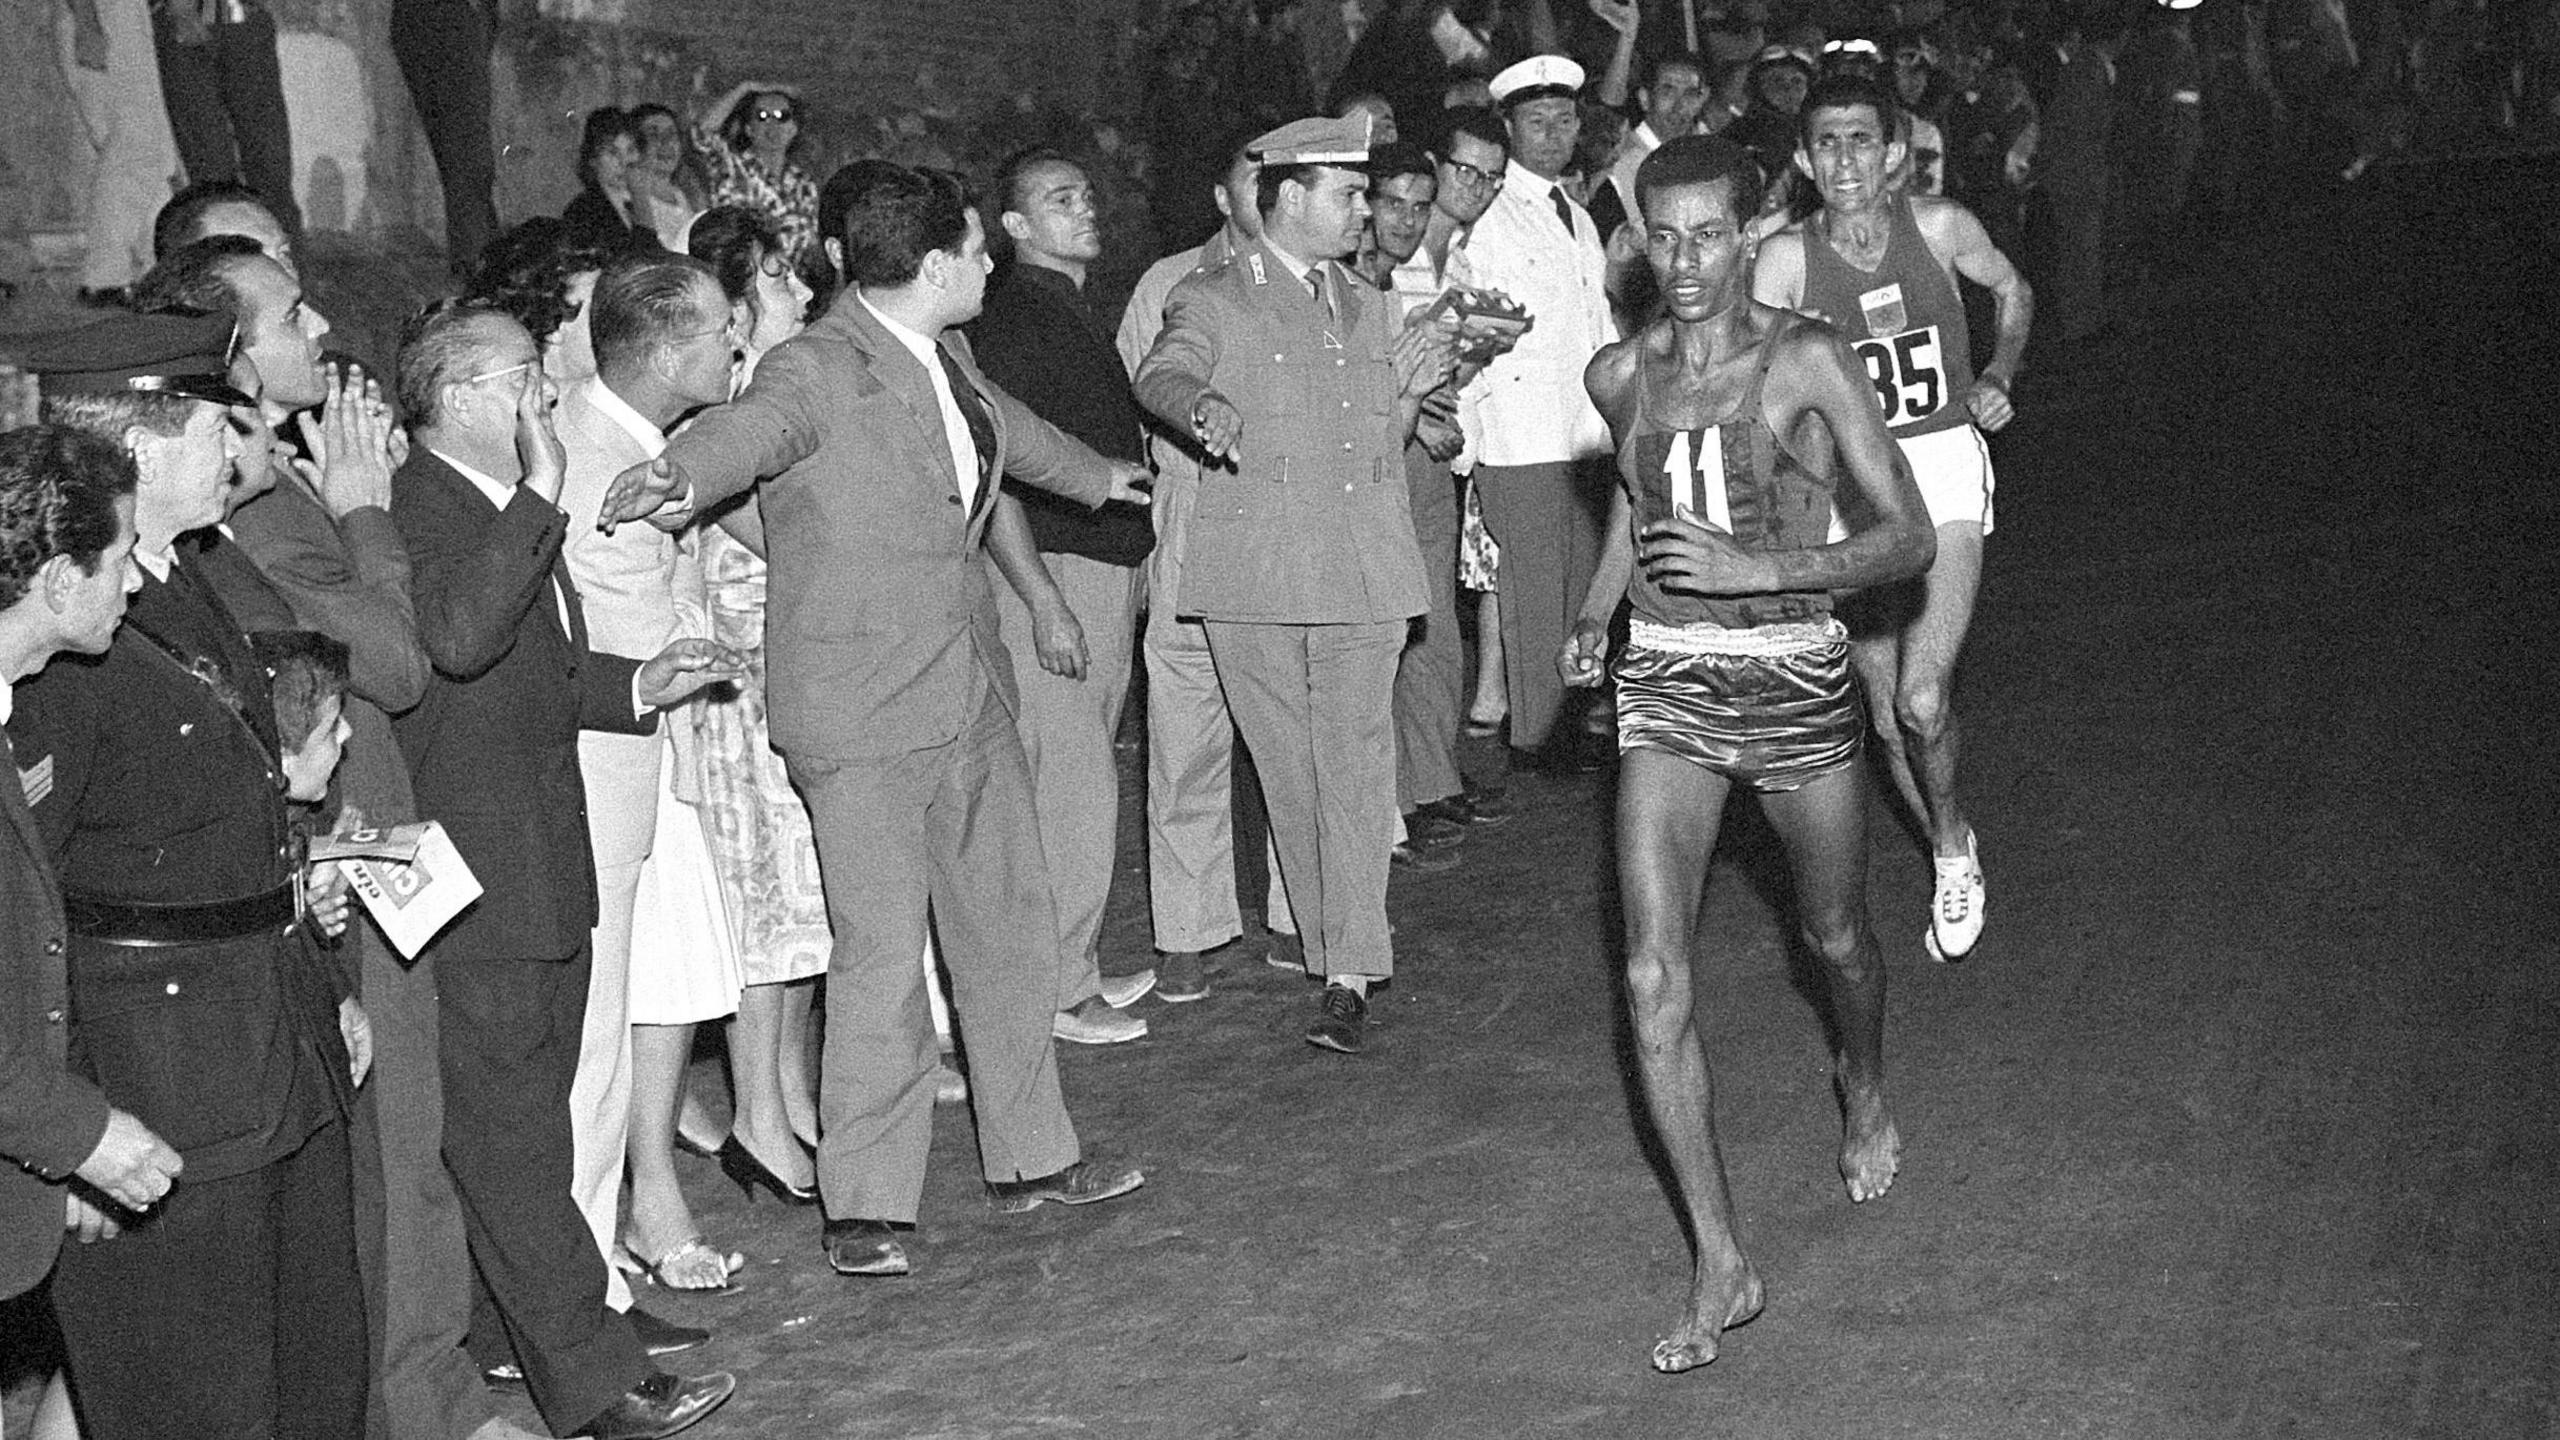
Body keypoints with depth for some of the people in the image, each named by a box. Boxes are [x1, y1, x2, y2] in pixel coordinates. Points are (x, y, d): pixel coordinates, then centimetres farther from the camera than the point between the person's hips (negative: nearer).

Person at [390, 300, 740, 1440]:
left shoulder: (505, 512, 15)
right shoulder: (417, 509, -18)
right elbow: (458, 637, -36)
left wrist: (636, 685, 10)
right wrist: (537, 500, -32)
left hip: (541, 869, 11)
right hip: (474, 884, -10)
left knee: (530, 1114, 20)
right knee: (508, 1124, -3)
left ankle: (518, 1321, 34)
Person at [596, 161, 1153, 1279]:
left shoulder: (946, 361, 11)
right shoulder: (818, 370, -15)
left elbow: (1004, 425, 32)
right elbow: (747, 429, -35)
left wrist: (1092, 475, 50)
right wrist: (678, 475, -59)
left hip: (970, 690, 9)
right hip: (865, 711, -8)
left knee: (1009, 925, 15)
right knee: (881, 955, -4)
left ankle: (1030, 1156, 30)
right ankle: (865, 1206, 9)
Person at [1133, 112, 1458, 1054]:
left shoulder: (1363, 312, 21)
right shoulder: (1212, 299, 4)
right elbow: (1161, 375, -16)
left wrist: (1408, 395, 6)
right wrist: (1204, 408, -38)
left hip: (1364, 574, 3)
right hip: (1255, 575, -3)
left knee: (1354, 765, -4)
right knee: (1290, 772, 3)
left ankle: (1350, 977, -5)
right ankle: (1334, 948, 15)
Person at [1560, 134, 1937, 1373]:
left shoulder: (1806, 362, -10)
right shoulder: (1618, 375, 3)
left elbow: (1908, 537, -11)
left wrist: (1754, 569, -22)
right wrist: (1597, 611, 11)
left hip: (1794, 678, -2)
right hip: (1663, 683, 3)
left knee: (1834, 940, 18)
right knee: (1653, 981, -9)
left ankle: (1865, 1093, 54)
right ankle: (1721, 1266, 0)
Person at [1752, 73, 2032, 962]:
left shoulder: (1939, 227, -4)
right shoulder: (1787, 259, -7)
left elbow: (2013, 293, 16)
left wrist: (1999, 378, 4)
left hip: (1944, 469, -1)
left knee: (1922, 700, -17)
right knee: (1887, 715, 7)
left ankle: (1953, 839, 13)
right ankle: (1952, 859, 33)